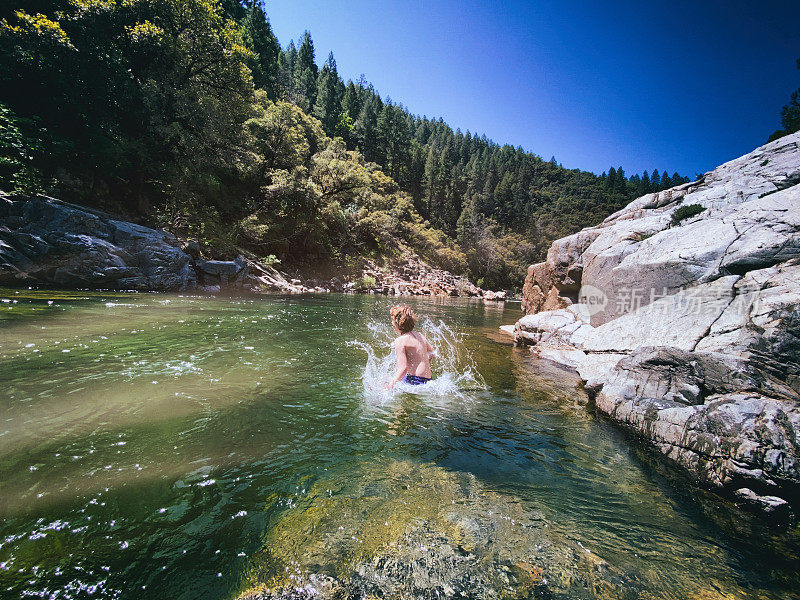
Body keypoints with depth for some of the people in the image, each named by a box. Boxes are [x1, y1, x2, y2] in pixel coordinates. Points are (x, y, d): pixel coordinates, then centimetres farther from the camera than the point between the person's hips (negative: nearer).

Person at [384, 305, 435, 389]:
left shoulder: (400, 341, -12)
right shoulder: (419, 335, 10)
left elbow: (403, 368, -18)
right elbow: (431, 352, 24)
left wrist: (390, 385, -15)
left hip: (414, 380, -8)